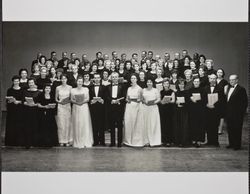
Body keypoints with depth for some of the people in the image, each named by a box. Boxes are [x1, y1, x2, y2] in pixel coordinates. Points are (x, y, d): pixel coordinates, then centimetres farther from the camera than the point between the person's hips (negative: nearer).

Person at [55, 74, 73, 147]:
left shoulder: (70, 87, 4)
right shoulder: (58, 88, 6)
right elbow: (56, 98, 10)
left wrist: (69, 100, -11)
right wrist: (59, 101, -9)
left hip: (68, 106, 0)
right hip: (60, 107, 0)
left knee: (68, 123, 0)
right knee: (61, 124, -1)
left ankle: (68, 140, 8)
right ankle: (61, 141, 6)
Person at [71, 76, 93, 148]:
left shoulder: (86, 89, 6)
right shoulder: (73, 90, 7)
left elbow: (88, 99, 2)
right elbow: (71, 100, 5)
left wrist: (83, 101, -14)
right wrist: (76, 101, -13)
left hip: (84, 107, 0)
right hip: (76, 108, 0)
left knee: (85, 124, -3)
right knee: (77, 124, -1)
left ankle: (86, 142, 2)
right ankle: (78, 142, 5)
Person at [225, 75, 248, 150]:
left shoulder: (241, 89, -9)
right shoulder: (228, 88, 14)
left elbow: (244, 102, -11)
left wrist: (242, 112, -14)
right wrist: (226, 111, 9)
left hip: (237, 114, -7)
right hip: (229, 113, 7)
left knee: (237, 129, 0)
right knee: (230, 129, 11)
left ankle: (237, 145, 8)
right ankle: (231, 143, 21)